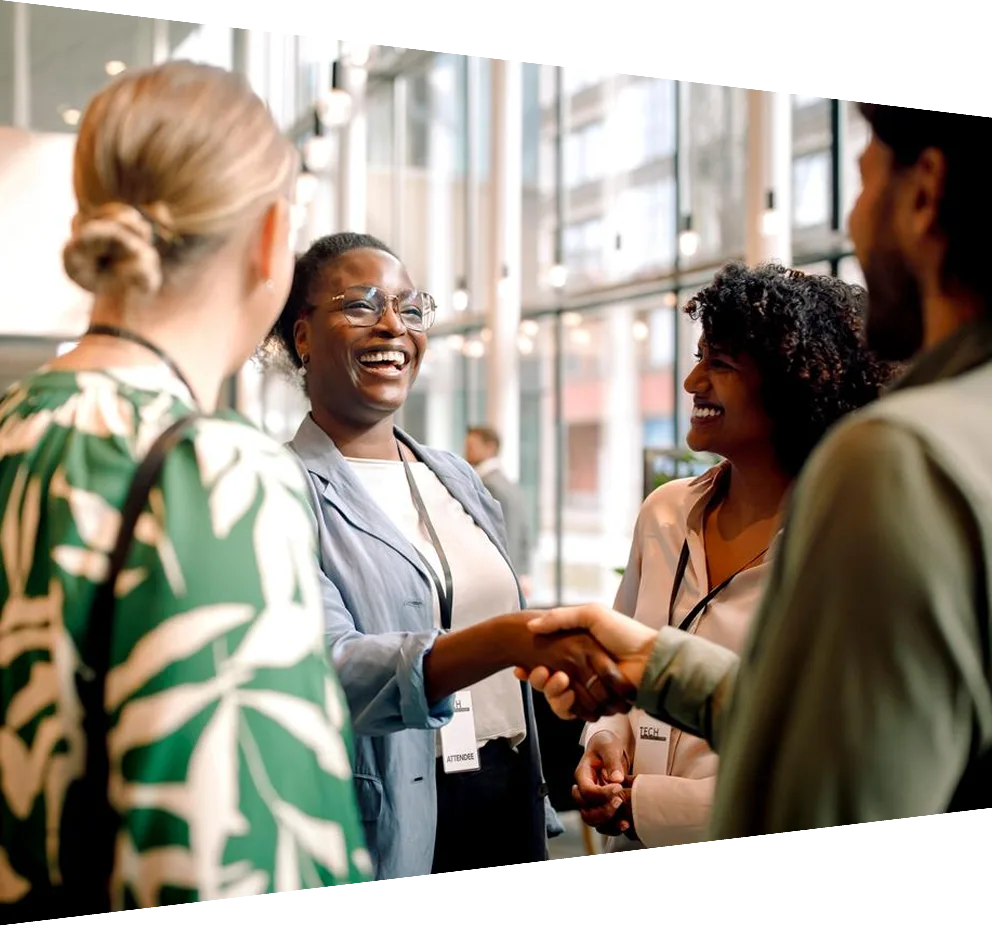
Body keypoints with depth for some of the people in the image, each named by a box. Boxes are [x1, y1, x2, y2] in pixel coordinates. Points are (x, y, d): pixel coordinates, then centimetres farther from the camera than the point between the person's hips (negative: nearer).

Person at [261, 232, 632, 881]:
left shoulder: (459, 478, 10)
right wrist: (510, 637, -37)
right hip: (389, 829, -6)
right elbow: (327, 670, -25)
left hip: (509, 803, 6)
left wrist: (538, 812, 16)